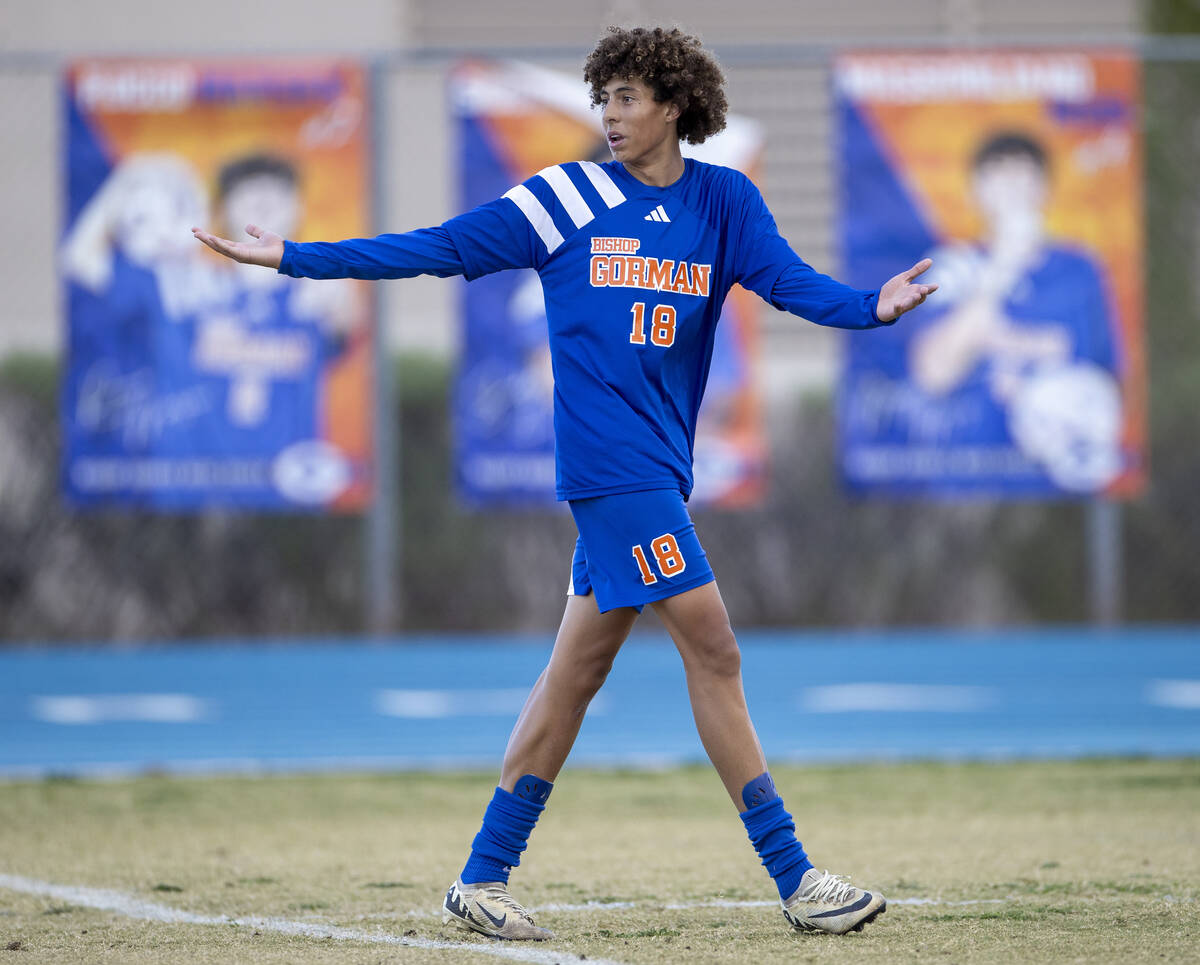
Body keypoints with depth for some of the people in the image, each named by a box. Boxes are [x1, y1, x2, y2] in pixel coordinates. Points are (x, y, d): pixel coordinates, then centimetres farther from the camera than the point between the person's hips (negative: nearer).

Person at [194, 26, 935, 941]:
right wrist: (294, 257, -1)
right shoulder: (565, 197, 0)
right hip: (611, 462, -5)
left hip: (658, 470, 5)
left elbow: (791, 280, -4)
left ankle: (484, 876, 18)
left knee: (579, 669, 9)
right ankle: (797, 880, -8)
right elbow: (438, 248, 2)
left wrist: (872, 307, -25)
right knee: (714, 653, -10)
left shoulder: (724, 202, 9)